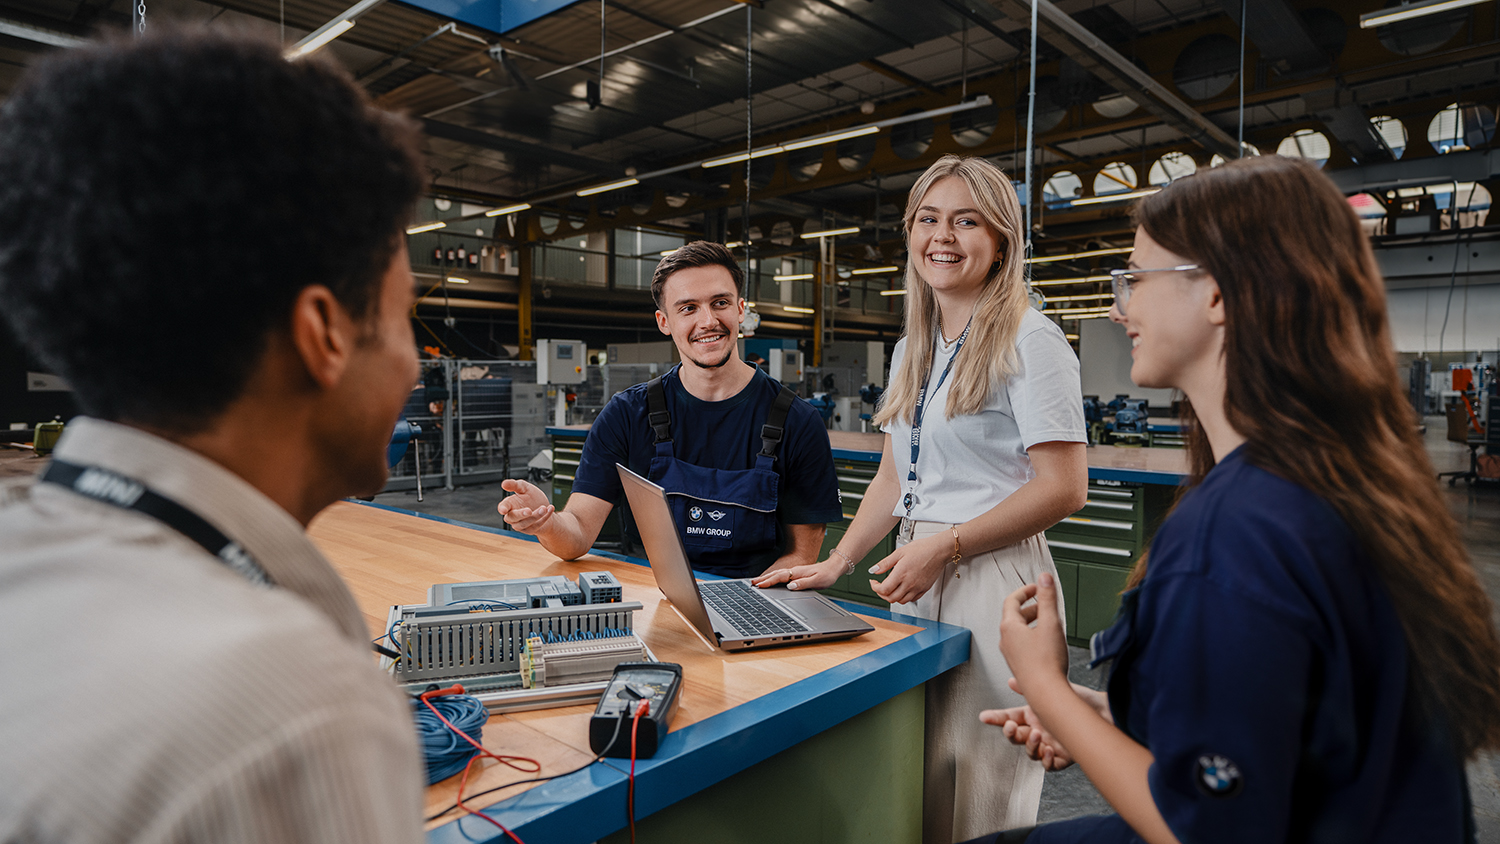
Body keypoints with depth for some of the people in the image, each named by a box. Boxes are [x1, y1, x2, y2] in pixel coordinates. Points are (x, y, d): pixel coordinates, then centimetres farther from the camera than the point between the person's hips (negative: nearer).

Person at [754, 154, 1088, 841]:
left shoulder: (1029, 341, -8)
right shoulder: (912, 350, 14)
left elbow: (1063, 487, -14)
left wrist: (945, 544, -16)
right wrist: (837, 563, 6)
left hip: (992, 579, -7)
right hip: (917, 580, 7)